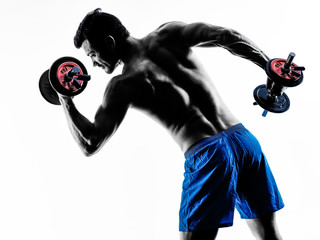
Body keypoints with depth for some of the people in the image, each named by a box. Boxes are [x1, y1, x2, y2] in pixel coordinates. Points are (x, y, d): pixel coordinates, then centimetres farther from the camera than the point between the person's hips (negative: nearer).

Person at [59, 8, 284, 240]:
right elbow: (228, 36, 2)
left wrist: (66, 101, 7)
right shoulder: (167, 34, 9)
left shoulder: (123, 85, -3)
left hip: (207, 155, -6)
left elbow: (90, 145, -4)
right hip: (244, 139, 6)